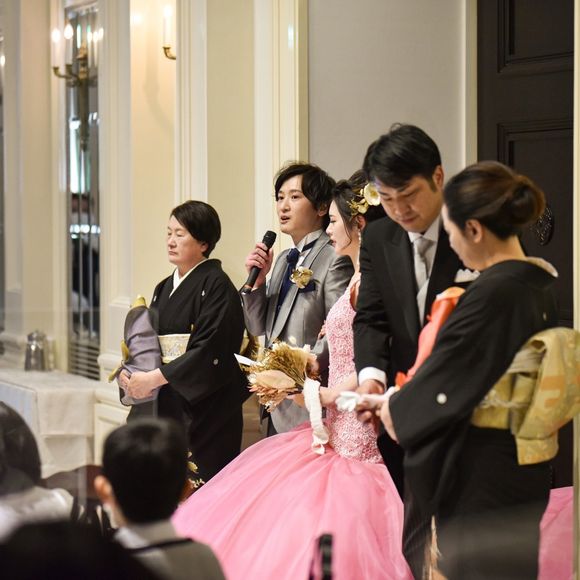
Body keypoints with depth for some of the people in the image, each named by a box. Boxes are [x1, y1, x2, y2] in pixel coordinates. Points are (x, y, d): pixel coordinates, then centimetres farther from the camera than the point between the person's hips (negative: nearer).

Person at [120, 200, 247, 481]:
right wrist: (130, 372, -4)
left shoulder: (216, 285, -7)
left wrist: (154, 378, -18)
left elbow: (208, 350, -17)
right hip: (163, 407, 7)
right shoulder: (164, 289, 16)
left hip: (202, 411, -7)